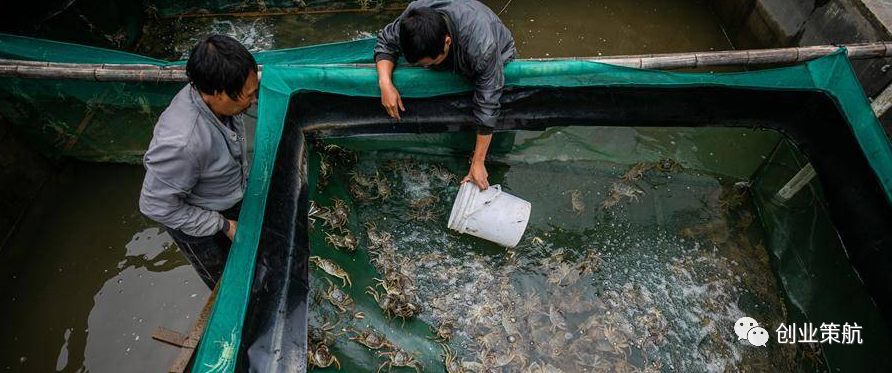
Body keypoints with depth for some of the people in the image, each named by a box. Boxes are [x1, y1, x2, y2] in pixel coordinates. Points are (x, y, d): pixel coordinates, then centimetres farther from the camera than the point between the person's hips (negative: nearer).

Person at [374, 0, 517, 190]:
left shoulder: (482, 47, -46)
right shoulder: (414, 15, -33)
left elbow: (487, 105, -38)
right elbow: (386, 41, -15)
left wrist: (478, 162, -32)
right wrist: (385, 83, -34)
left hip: (498, 60, -4)